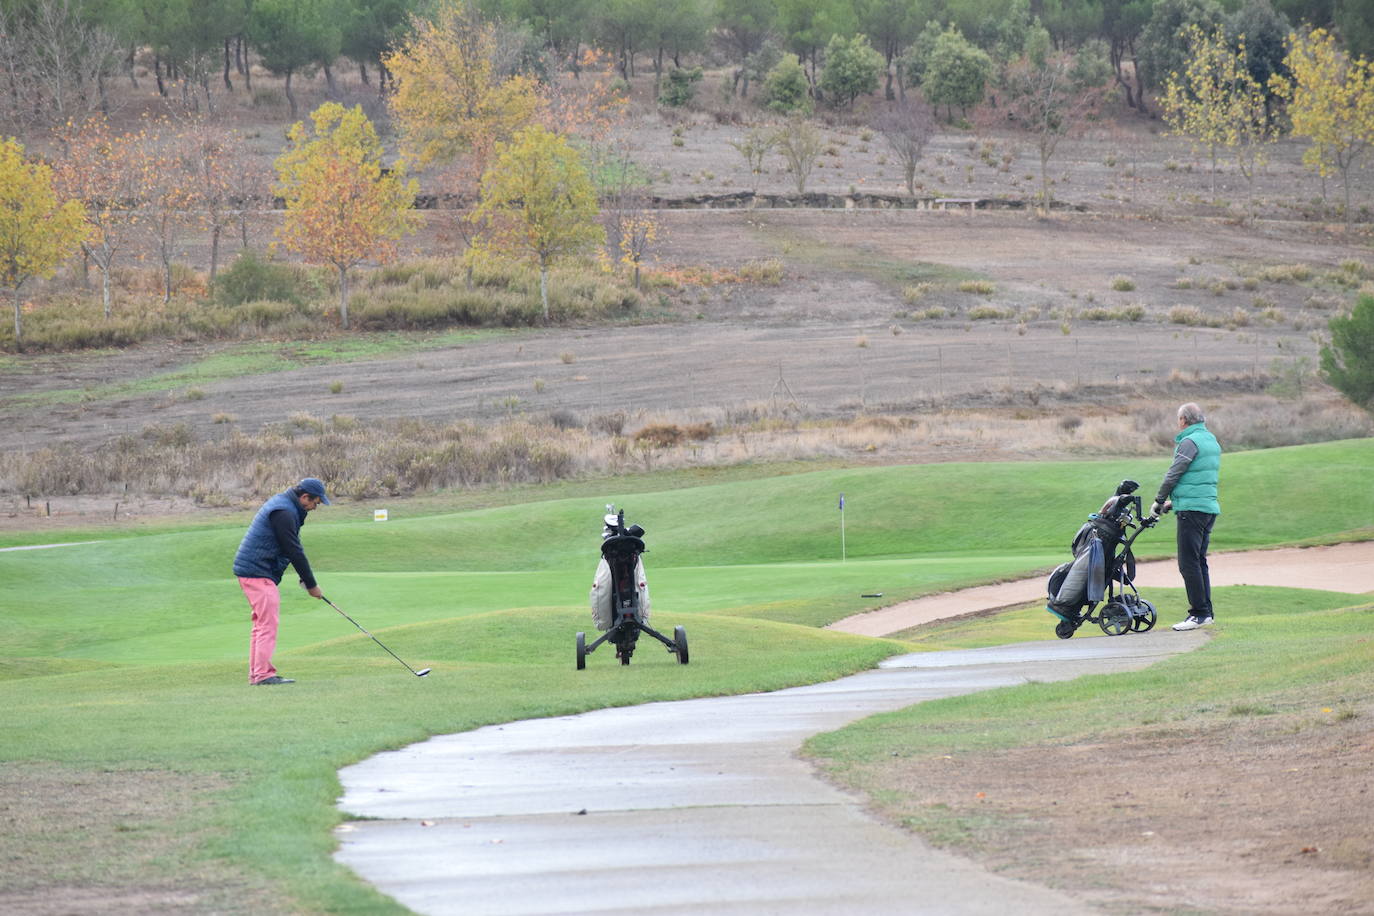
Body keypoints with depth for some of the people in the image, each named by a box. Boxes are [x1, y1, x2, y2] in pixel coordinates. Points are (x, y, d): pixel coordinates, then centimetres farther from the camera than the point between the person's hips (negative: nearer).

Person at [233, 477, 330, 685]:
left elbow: (294, 549, 19)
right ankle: (263, 674, -12)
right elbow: (294, 551, -17)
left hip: (249, 568, 11)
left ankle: (256, 673, 16)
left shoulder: (282, 503, 15)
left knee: (262, 624, 14)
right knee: (268, 622, -11)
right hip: (257, 572, -11)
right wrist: (311, 584, -9)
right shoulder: (283, 513, -19)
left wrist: (306, 580, 14)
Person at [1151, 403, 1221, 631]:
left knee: (1189, 563, -8)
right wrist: (1175, 501, 25)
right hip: (1210, 507, 9)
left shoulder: (1189, 442, -11)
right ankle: (1206, 612, 13)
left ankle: (1199, 613, -10)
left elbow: (1173, 474, -11)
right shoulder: (1212, 441, 17)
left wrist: (1159, 500, 3)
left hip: (1192, 509, -9)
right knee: (1200, 561, 13)